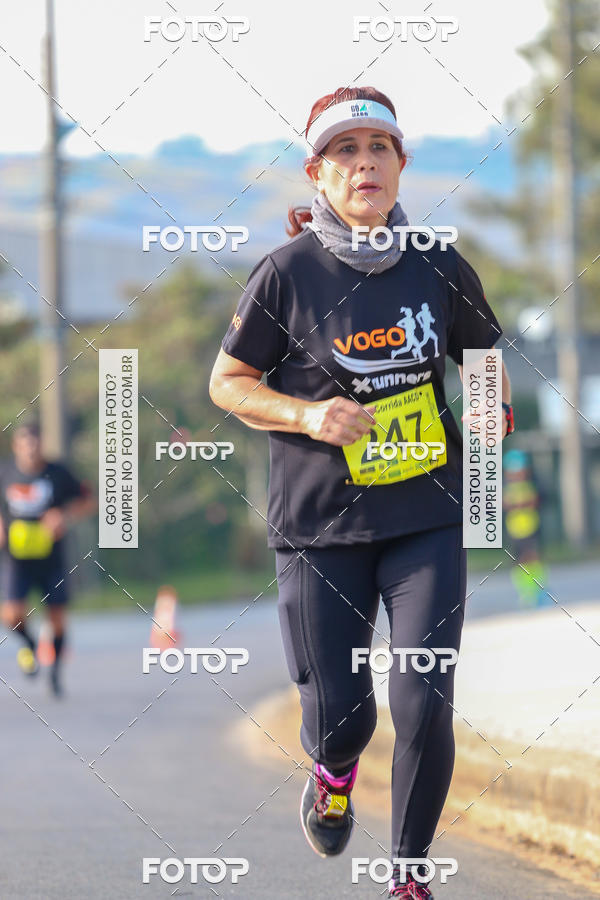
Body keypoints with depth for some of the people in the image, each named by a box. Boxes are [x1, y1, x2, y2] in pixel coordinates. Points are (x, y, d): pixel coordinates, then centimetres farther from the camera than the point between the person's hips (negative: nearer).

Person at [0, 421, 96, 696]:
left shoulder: (57, 474, -4)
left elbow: (88, 502, 3)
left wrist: (65, 516, -15)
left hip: (50, 557, 0)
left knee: (57, 618, 2)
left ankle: (55, 671, 26)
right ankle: (29, 643, 18)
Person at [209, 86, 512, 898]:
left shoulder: (438, 266, 1)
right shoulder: (290, 272, -7)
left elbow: (485, 359, 17)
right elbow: (226, 382, 2)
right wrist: (306, 415, -14)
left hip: (426, 519, 1)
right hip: (319, 526, -1)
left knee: (424, 709, -8)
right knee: (339, 715, 2)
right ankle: (334, 769, 41)